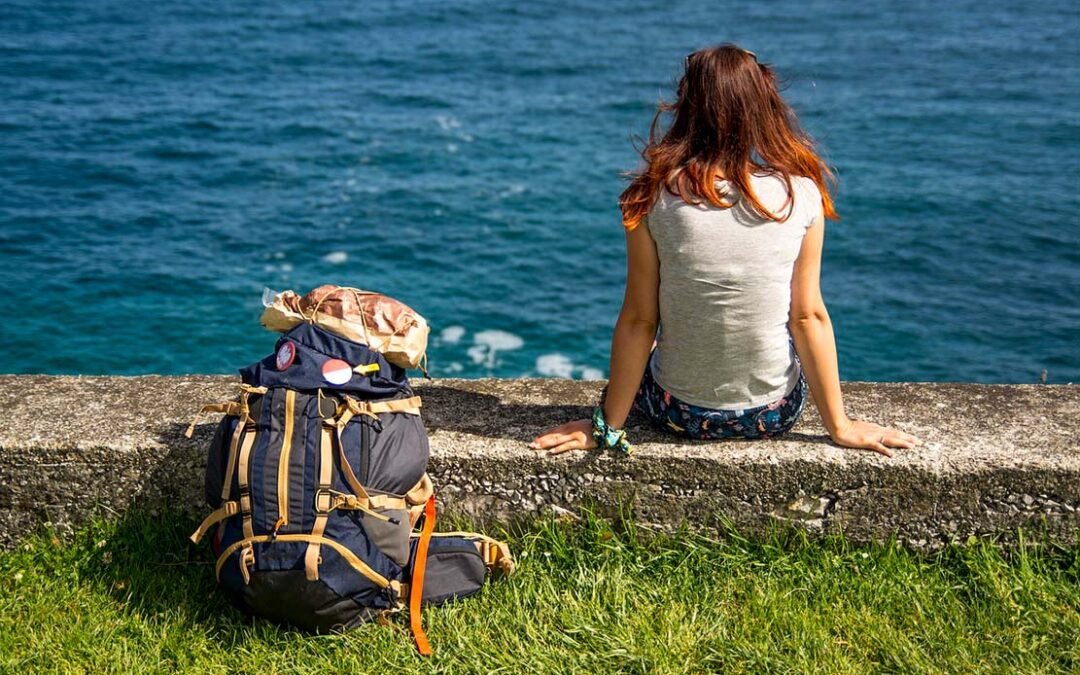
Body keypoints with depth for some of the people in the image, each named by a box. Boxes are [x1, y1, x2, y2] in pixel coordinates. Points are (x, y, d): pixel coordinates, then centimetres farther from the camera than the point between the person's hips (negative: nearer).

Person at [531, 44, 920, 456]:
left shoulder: (655, 198, -14)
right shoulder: (801, 195, -12)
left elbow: (638, 320, -11)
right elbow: (809, 317, -8)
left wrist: (607, 426, -1)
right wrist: (839, 426, 2)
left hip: (680, 415, -1)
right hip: (774, 415, 1)